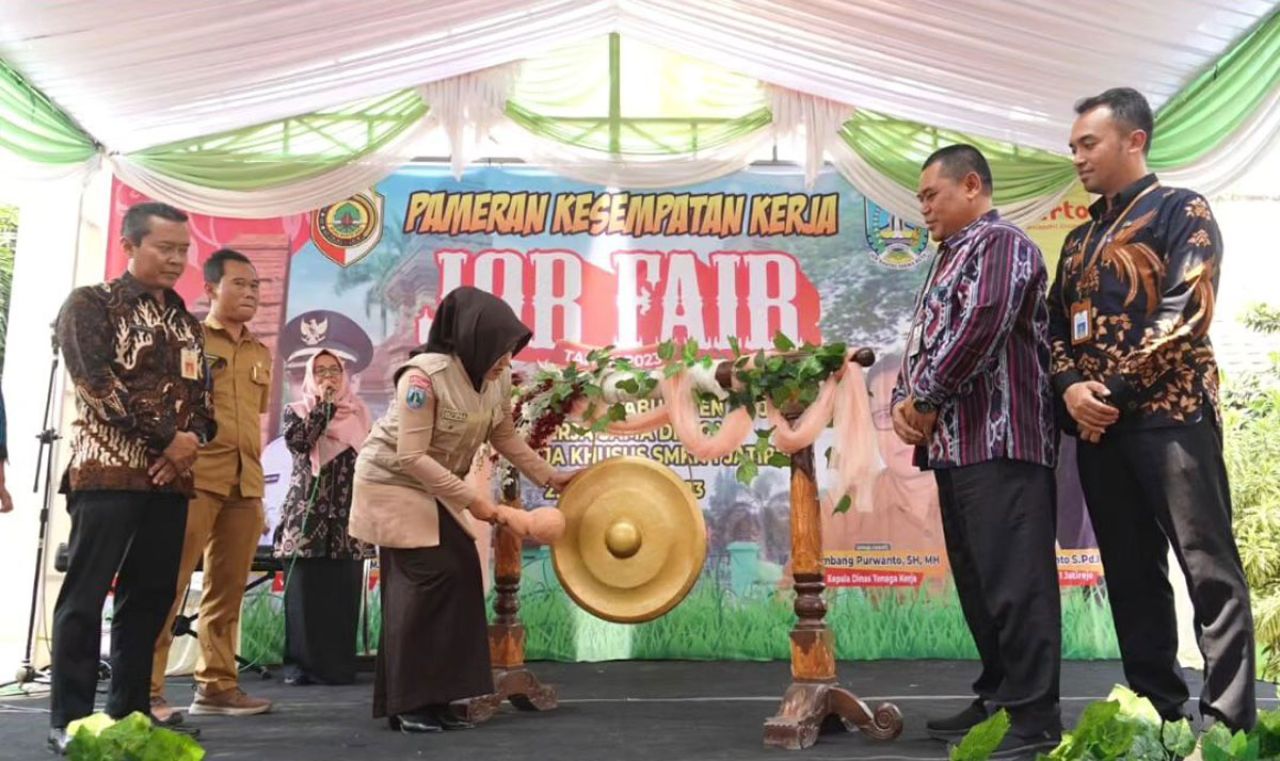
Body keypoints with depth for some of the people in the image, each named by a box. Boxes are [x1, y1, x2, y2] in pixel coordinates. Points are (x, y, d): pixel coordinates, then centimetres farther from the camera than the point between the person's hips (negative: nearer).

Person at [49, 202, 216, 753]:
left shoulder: (186, 321, 17)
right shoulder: (91, 304, 0)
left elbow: (201, 393, 16)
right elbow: (98, 383, -11)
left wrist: (194, 437, -5)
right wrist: (166, 438, -12)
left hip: (171, 475, 6)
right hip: (108, 470, -6)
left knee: (150, 596, 8)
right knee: (85, 595, -3)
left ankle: (130, 713, 16)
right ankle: (70, 721, 4)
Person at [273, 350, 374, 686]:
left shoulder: (358, 412, 14)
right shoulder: (296, 411, 10)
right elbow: (297, 441, -12)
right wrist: (324, 405, -7)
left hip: (347, 515, 1)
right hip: (306, 513, -1)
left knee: (342, 592, 0)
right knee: (304, 592, -2)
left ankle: (338, 664, 6)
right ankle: (300, 663, 5)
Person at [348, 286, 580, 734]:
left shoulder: (498, 380, -6)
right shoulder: (424, 377, -28)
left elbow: (505, 437, 9)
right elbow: (411, 458, -29)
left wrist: (549, 477, 6)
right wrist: (471, 499, -28)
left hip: (435, 487, 8)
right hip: (392, 482, -8)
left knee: (459, 577, 2)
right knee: (425, 579, -12)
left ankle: (432, 701, 10)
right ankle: (406, 705, -1)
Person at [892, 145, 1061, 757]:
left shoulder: (1000, 243, -4)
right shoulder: (950, 259, 25)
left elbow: (982, 326, -20)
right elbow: (921, 341, 22)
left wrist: (927, 398, -11)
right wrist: (904, 401, 3)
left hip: (1000, 442, -10)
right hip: (955, 446, 10)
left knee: (1013, 581, -7)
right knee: (977, 580, 13)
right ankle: (998, 697, 22)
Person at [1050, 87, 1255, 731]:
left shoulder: (1182, 212, 1)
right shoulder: (1079, 240, 21)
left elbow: (1185, 314, -11)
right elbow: (1056, 328, 16)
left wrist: (1117, 390, -13)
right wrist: (1071, 387, -4)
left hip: (1170, 415, -6)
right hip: (1096, 425, 7)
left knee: (1208, 568, -3)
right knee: (1131, 574, 9)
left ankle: (1229, 720, 5)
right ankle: (1156, 711, 18)